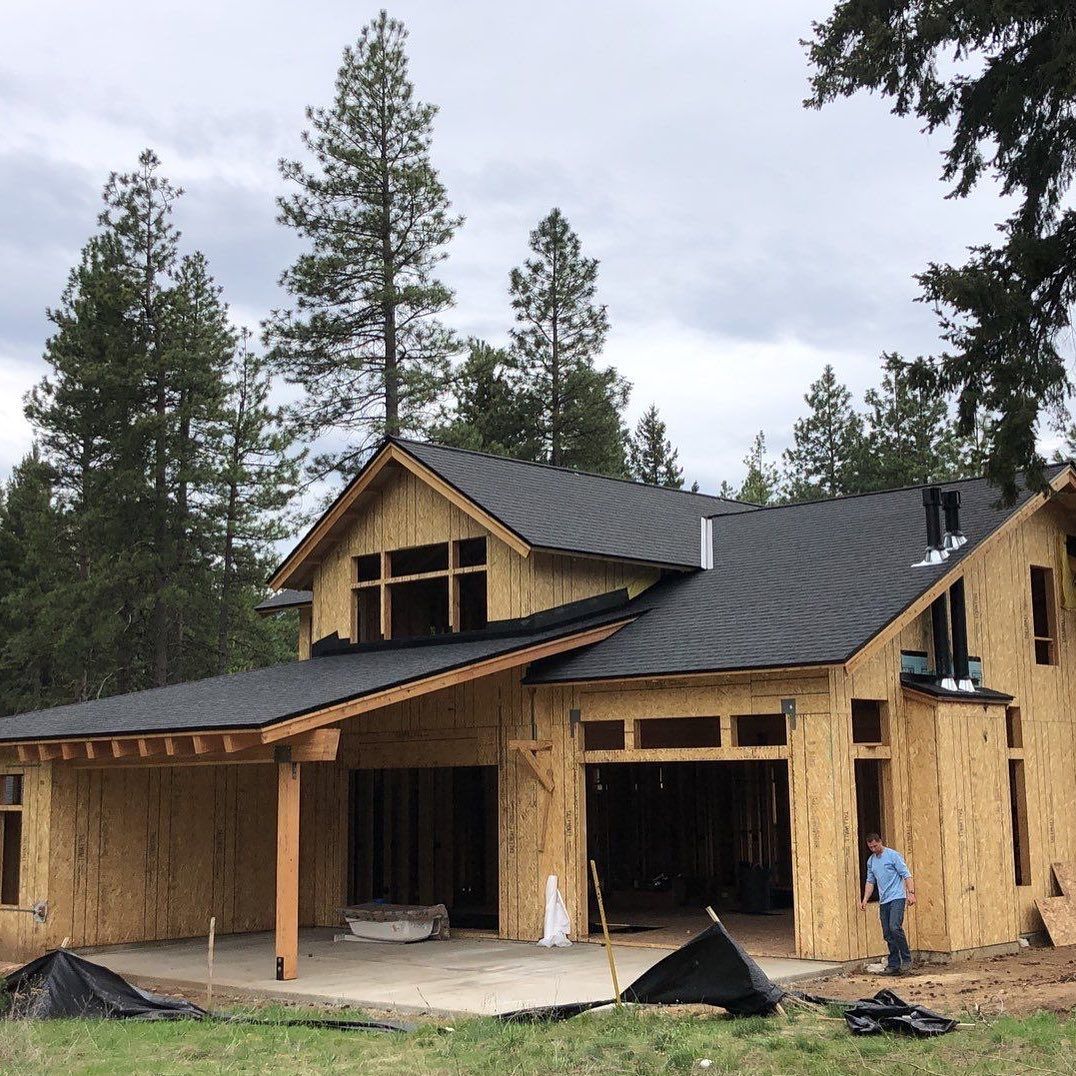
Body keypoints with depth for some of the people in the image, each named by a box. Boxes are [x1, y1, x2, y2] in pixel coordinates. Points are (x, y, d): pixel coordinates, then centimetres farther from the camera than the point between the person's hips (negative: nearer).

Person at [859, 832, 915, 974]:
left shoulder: (893, 855, -4)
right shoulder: (871, 861, 15)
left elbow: (906, 875, -7)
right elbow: (870, 882, 19)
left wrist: (911, 893, -18)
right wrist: (865, 900, 10)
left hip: (897, 898, -7)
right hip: (883, 901, 7)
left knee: (895, 927, -20)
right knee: (887, 934, 4)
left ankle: (906, 959, -9)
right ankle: (894, 964, 9)